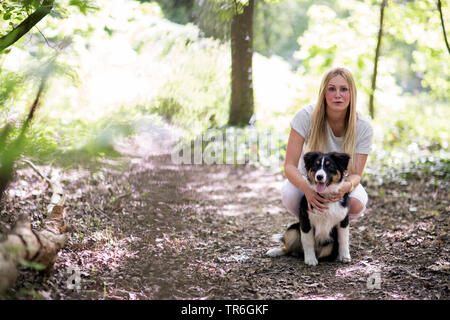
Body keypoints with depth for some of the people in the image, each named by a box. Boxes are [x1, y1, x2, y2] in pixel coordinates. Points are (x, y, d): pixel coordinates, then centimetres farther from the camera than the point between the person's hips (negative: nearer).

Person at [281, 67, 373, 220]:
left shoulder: (363, 127, -20)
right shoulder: (305, 116, -24)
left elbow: (356, 174, -18)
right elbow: (290, 166, -25)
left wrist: (347, 186, -44)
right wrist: (307, 189, -47)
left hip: (341, 180, 1)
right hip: (308, 178, -1)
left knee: (356, 205, -32)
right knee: (289, 193, -35)